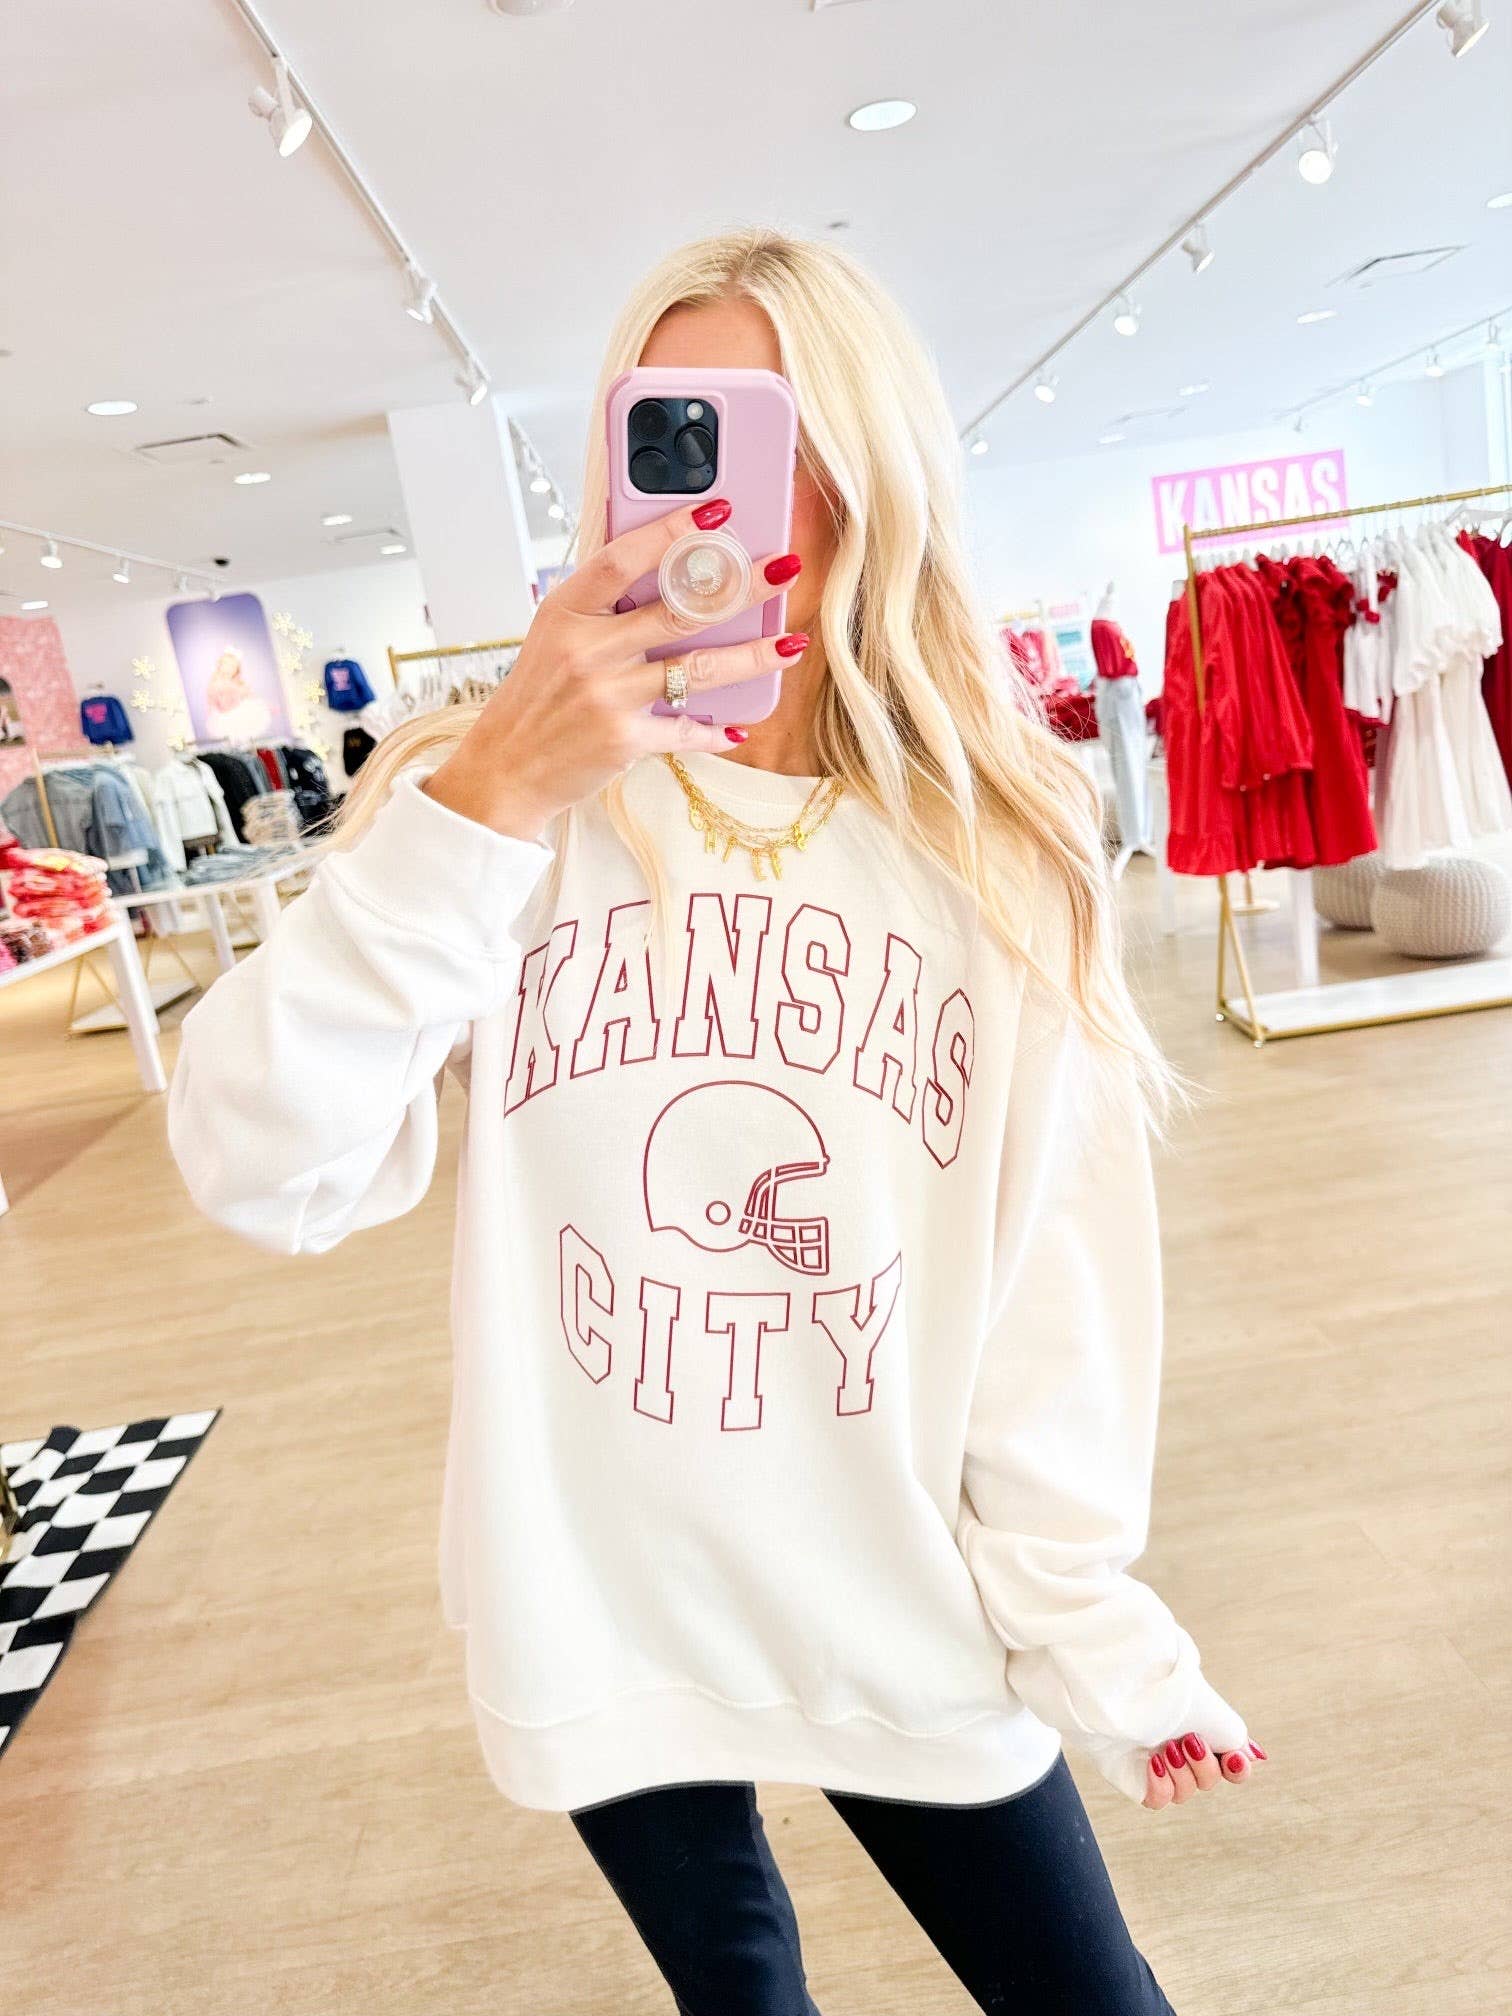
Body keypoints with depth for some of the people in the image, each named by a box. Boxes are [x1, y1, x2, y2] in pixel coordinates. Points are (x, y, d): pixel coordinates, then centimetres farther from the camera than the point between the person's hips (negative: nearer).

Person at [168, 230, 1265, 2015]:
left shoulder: (1005, 858, -6)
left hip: (914, 1630, 1)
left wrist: (1102, 1646, 0)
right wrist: (480, 805, -32)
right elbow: (266, 1174, -21)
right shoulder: (506, 798, -10)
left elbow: (1052, 1286, -4)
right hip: (601, 1629, 0)